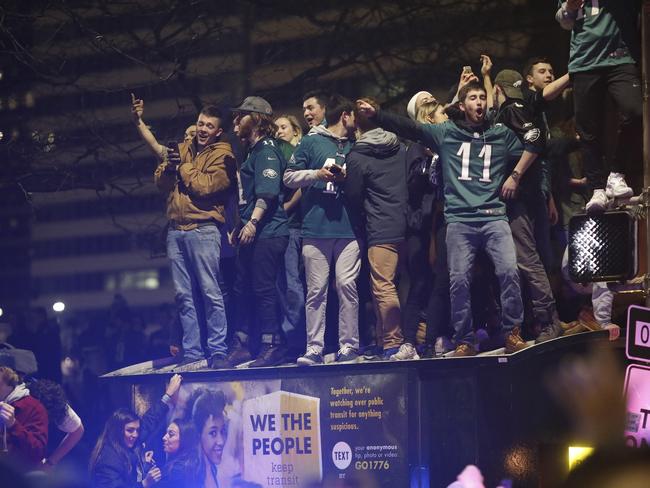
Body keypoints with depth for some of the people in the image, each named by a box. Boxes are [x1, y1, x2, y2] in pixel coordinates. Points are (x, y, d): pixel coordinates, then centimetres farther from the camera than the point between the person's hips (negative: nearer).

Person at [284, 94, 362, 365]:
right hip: (316, 227, -2)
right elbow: (289, 177, 6)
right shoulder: (311, 142, 9)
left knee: (347, 286, -6)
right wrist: (317, 174, -8)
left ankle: (349, 345, -2)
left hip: (348, 227, 2)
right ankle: (314, 347, -1)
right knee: (316, 290, -2)